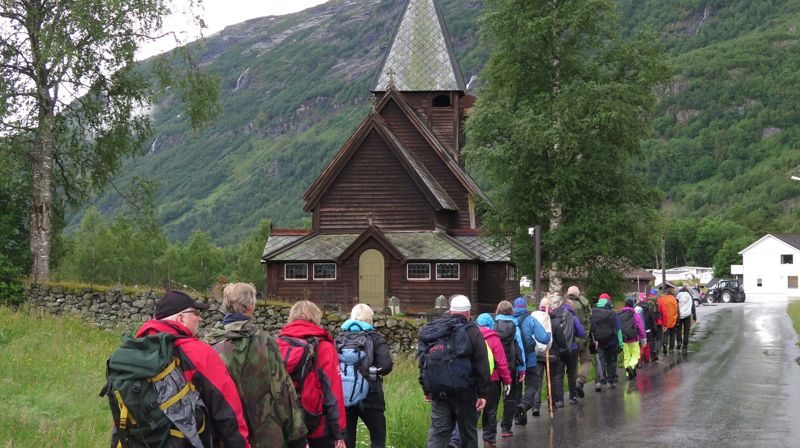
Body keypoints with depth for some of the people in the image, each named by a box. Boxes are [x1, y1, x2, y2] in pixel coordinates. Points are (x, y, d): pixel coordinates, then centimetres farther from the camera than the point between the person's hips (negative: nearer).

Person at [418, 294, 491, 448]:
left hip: (437, 391, 4)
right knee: (468, 432, 9)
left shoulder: (433, 330, 10)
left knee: (438, 430, 6)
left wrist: (426, 390, 21)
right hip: (463, 390, -4)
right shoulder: (471, 331, -6)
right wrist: (483, 393, -7)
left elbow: (423, 362, 15)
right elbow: (482, 365, -10)